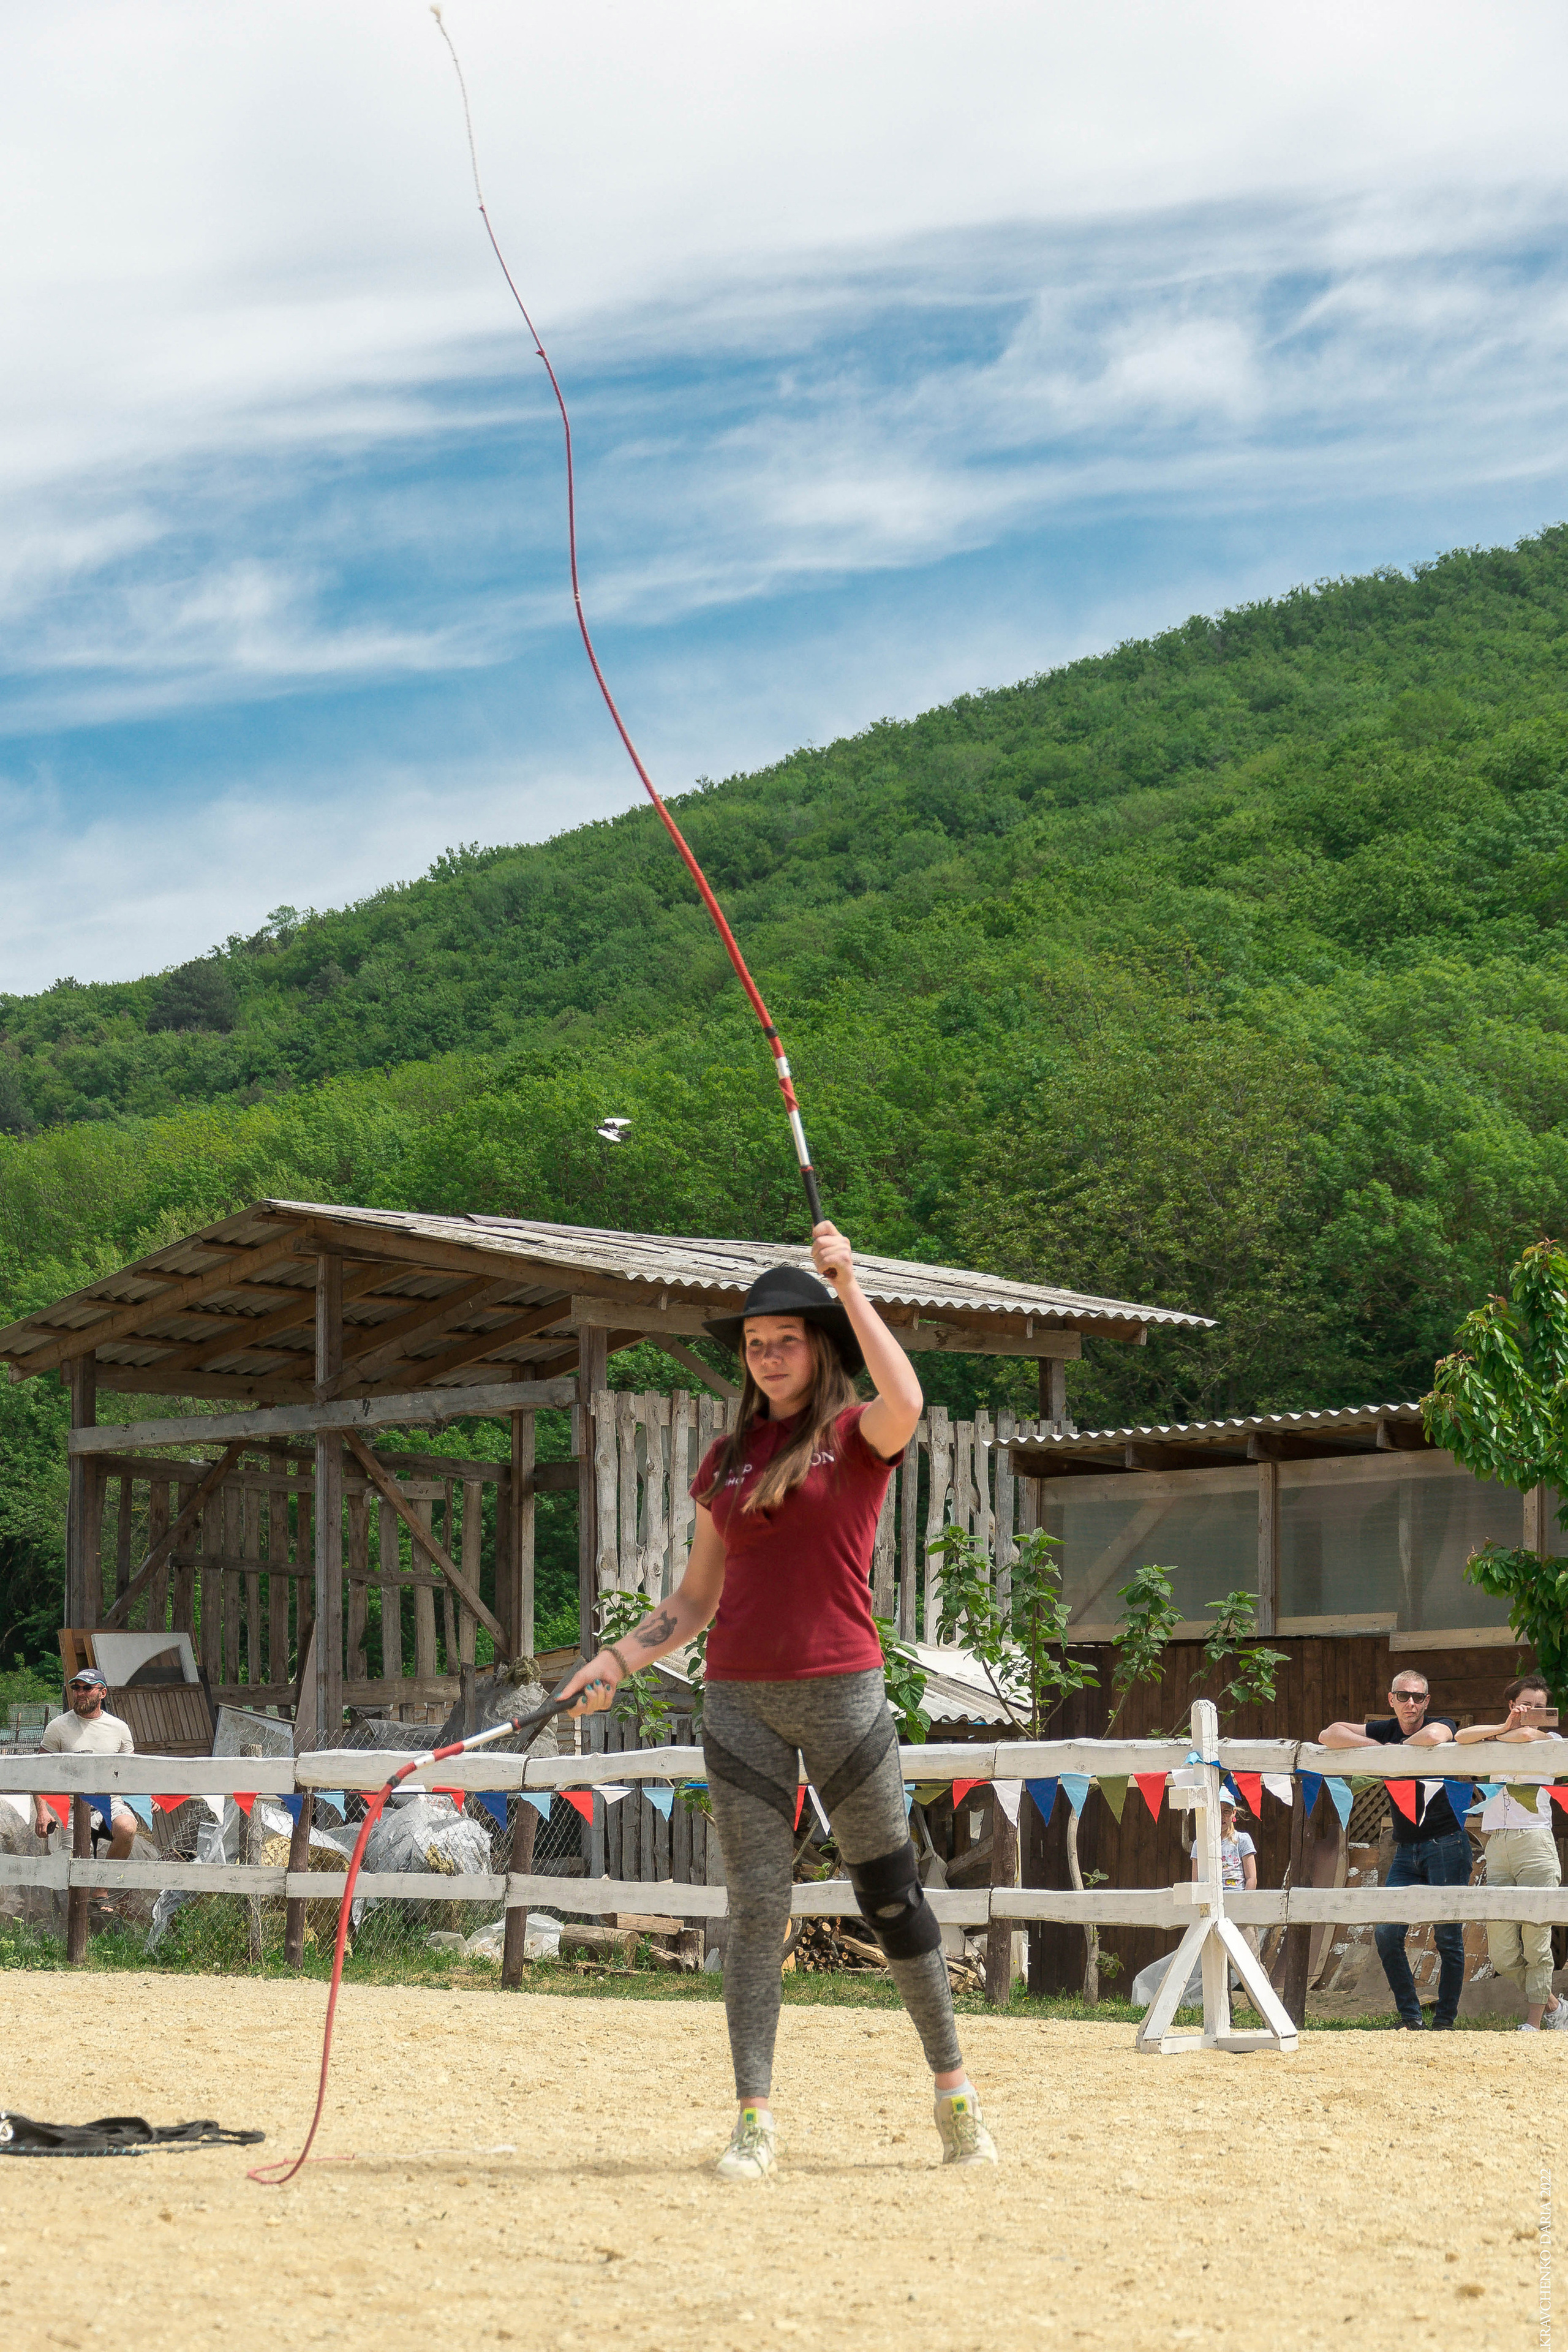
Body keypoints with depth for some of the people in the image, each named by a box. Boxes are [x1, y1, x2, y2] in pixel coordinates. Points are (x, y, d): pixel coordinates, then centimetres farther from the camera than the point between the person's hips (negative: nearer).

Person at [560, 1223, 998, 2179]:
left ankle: (954, 2085, 17)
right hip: (739, 1697, 4)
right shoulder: (729, 1458, 14)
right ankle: (755, 2119, 2)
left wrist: (850, 1287, -19)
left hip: (841, 1688, -4)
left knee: (890, 1893, 3)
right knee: (757, 1905, 1)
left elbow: (905, 1402, -25)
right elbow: (696, 1599, 17)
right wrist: (618, 1659, 5)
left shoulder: (857, 1436, 1)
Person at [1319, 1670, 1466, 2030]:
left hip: (1446, 1846, -5)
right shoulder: (1385, 1730, 9)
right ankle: (1410, 2018, 6)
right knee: (1388, 1934, -4)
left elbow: (1434, 1737, -31)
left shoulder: (1443, 1724, -4)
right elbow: (1330, 1736, 0)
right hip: (1406, 1849, 5)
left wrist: (1394, 1749, -12)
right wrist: (1378, 1748, -12)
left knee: (1448, 1937, -4)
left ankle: (1445, 2021, 5)